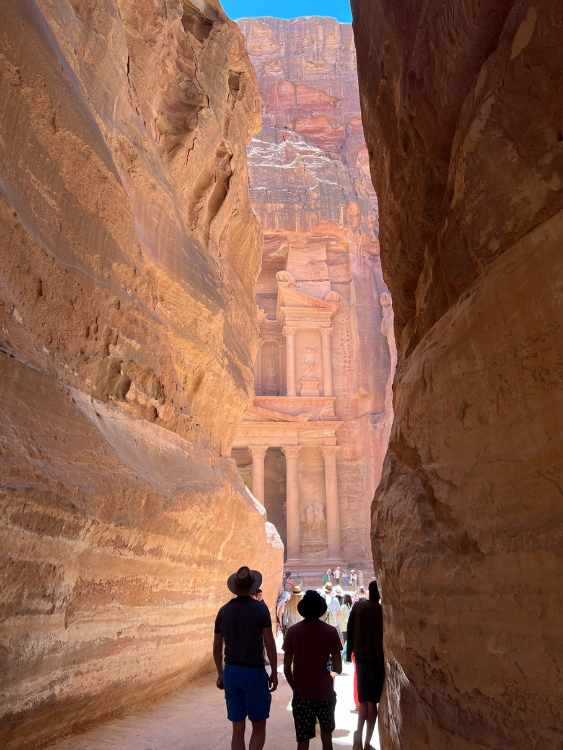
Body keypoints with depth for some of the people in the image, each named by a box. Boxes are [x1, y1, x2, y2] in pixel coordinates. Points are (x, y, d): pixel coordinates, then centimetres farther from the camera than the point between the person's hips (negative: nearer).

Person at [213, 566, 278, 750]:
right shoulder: (261, 608, -11)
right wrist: (274, 673, -2)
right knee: (259, 726, 12)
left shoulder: (223, 611, 1)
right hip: (255, 673, -4)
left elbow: (217, 648, 7)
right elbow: (270, 644, -12)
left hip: (231, 672, 4)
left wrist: (220, 673, 19)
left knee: (238, 730, 12)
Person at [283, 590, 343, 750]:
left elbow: (287, 669, -3)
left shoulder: (293, 631, -7)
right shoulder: (330, 632, -9)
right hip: (325, 693, 1)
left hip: (302, 694, 0)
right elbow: (338, 669, -6)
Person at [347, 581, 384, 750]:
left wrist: (350, 651, 15)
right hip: (375, 660, -3)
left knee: (363, 700, 15)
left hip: (360, 658, 3)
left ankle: (359, 733, -2)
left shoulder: (358, 606, -2)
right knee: (372, 702, 6)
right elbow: (383, 640, -12)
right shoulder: (381, 611, -13)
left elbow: (349, 630, 3)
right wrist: (384, 665, -5)